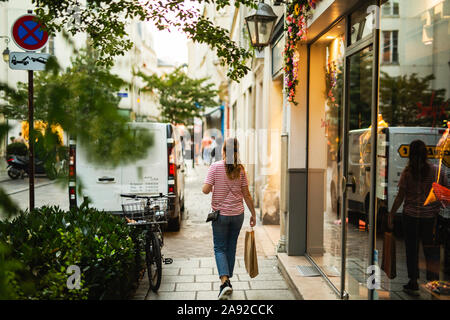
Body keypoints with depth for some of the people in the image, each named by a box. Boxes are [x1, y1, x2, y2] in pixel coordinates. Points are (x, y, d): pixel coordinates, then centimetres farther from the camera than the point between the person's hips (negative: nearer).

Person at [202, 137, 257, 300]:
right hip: (237, 214, 3)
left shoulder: (215, 167, -9)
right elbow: (246, 195, 0)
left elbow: (205, 190, -13)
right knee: (231, 248, 16)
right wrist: (253, 214, 8)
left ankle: (224, 281, -13)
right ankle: (227, 281, 26)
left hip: (220, 214, -3)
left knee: (220, 248, 5)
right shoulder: (240, 169, -2)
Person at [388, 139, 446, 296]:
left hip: (410, 215, -1)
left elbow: (400, 196, -8)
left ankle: (413, 284, 16)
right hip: (431, 215, 2)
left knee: (412, 249, 10)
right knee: (431, 249, 13)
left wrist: (391, 214, 1)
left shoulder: (407, 172, -10)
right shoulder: (436, 171, -4)